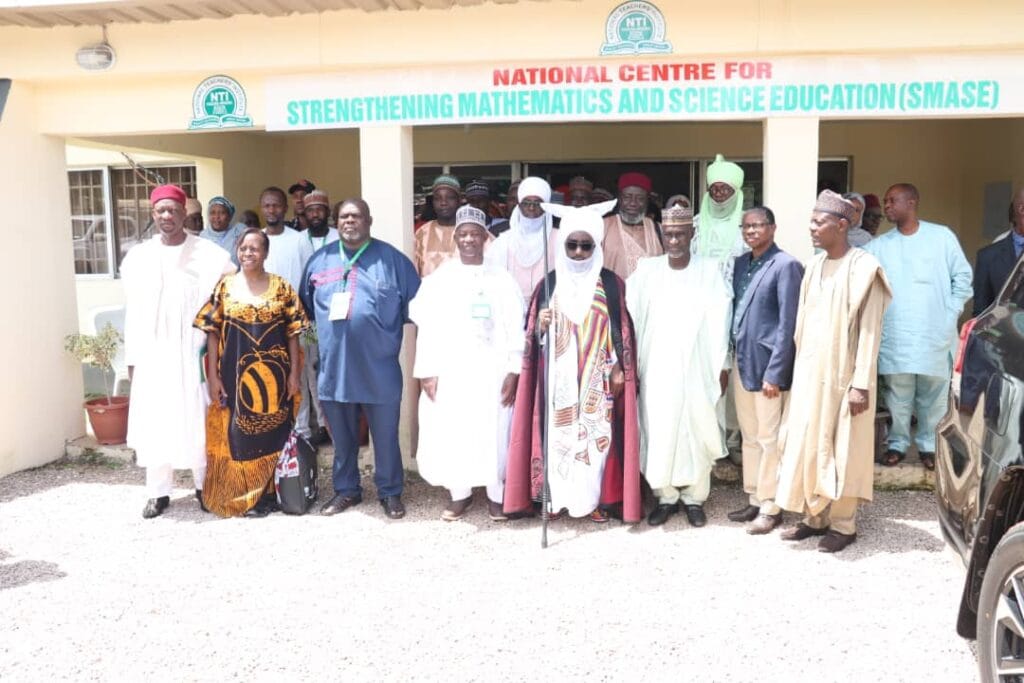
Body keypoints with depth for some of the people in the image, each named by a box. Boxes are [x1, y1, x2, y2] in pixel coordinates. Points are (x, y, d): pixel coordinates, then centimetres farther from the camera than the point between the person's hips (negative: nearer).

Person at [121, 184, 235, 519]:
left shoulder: (210, 255, -4)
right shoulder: (137, 257, 7)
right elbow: (133, 310, 8)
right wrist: (132, 358, 7)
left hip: (195, 350, -2)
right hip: (153, 352, 3)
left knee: (198, 419, 3)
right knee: (155, 421, 5)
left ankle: (205, 485, 19)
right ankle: (158, 491, 16)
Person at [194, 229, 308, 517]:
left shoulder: (281, 287, 1)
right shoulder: (225, 286, 2)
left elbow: (293, 332, 2)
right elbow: (212, 332, 2)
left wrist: (294, 373, -3)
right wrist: (212, 375, -3)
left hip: (273, 374, 0)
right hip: (236, 374, 0)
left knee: (273, 433, 7)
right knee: (238, 434, 6)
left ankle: (269, 492, 21)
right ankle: (244, 495, 19)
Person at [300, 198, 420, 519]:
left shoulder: (391, 258, -1)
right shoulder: (320, 260, 9)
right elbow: (305, 307, 18)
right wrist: (320, 333, 13)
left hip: (379, 368, -3)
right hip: (334, 366, 3)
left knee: (385, 435, 6)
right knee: (342, 435, 15)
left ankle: (390, 492, 21)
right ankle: (346, 489, 30)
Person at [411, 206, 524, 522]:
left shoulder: (502, 278, 5)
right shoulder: (438, 278, 6)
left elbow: (515, 328, 1)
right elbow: (427, 328, 2)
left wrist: (513, 371, -6)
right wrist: (428, 371, -5)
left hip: (491, 372, -1)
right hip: (448, 372, 1)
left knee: (494, 434, 1)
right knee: (450, 435, 4)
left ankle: (496, 495, 19)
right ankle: (460, 494, 22)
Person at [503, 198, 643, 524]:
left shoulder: (611, 284, 0)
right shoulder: (550, 283, 4)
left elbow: (621, 330, 1)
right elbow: (534, 334, 5)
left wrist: (619, 368, -5)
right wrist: (541, 326, -16)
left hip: (598, 377, -1)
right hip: (559, 378, 1)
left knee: (597, 434, 0)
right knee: (558, 433, 2)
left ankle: (597, 498, 11)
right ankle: (558, 496, 13)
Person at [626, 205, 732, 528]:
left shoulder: (709, 270, -2)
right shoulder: (646, 269, 0)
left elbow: (719, 323, -1)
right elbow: (631, 317, -1)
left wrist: (721, 367, 0)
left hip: (697, 367, -1)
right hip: (656, 368, 1)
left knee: (697, 432, 5)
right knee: (658, 433, 4)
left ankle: (694, 497, 19)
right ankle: (665, 496, 19)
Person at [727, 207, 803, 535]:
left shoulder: (786, 265, -11)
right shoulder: (740, 263, 11)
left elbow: (788, 323, -15)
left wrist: (775, 372, -17)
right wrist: (731, 358, 7)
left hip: (767, 366, -7)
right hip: (742, 363, 7)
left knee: (769, 439, 2)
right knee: (749, 437, 15)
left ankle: (770, 507, 14)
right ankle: (754, 500, 27)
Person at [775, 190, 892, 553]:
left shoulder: (863, 268, -11)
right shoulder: (814, 267, 9)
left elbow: (869, 331, -13)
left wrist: (861, 383, -17)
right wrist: (799, 368, 9)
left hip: (841, 374, -6)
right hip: (809, 372, 6)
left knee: (841, 449, 3)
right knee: (807, 444, 9)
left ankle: (843, 524, 15)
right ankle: (815, 516, 22)